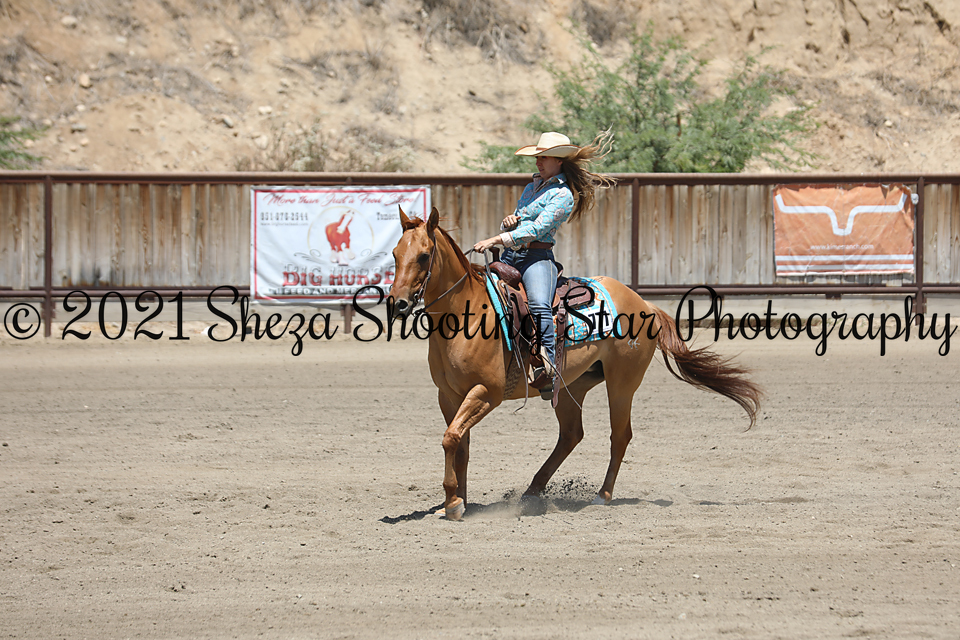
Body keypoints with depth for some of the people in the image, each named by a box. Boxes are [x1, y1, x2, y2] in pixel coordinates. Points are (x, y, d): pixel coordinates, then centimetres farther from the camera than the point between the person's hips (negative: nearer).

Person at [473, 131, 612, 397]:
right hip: (510, 256, 9)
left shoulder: (563, 195, -5)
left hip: (537, 257, -9)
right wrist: (507, 222, 1)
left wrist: (495, 240, -20)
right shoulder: (532, 187, 21)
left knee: (540, 305, -33)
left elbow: (536, 230, -15)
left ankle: (548, 374, -42)